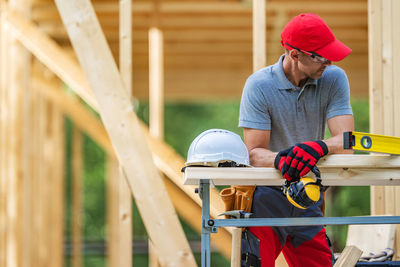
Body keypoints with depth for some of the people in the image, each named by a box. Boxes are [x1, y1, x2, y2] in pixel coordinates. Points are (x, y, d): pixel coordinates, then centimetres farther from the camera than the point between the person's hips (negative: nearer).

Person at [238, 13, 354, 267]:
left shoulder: (334, 79, -2)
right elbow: (254, 152, -14)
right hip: (266, 196, -3)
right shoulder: (259, 85, -10)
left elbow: (345, 140, -12)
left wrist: (319, 147, -35)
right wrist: (279, 159, -37)